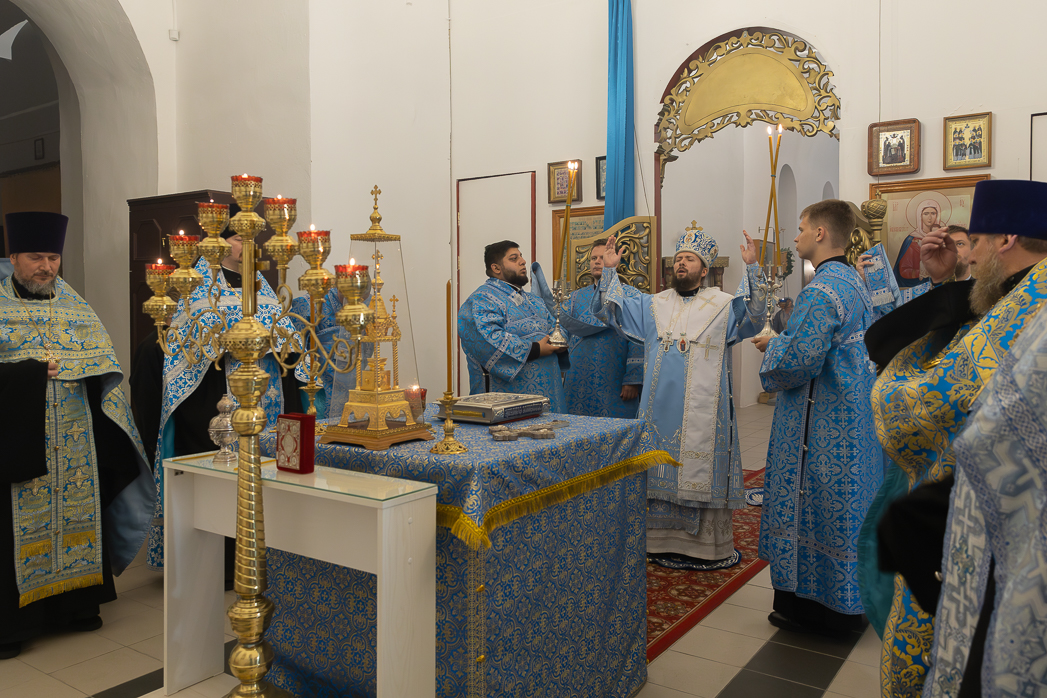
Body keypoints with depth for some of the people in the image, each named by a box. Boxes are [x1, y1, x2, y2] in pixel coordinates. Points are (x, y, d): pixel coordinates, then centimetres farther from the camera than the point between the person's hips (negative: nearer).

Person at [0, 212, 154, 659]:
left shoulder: (77, 308, 10)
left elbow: (105, 363, 2)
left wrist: (53, 363, -11)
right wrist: (36, 369, -16)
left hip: (76, 442, 3)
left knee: (76, 511, 9)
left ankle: (75, 603, 22)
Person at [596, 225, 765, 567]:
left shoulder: (723, 305, 4)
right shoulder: (654, 305, 15)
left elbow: (752, 316, -13)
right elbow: (616, 308, 14)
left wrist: (751, 268, -24)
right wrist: (610, 270, 2)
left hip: (704, 411, -3)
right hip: (661, 407, 3)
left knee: (702, 471, 1)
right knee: (662, 469, 8)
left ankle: (707, 546, 13)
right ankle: (663, 539, 21)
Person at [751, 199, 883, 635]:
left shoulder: (820, 291, -22)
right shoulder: (853, 281, 11)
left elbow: (800, 362, -27)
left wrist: (772, 347, -8)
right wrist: (785, 342, 13)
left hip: (821, 427, -10)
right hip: (854, 416, 10)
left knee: (814, 509, 2)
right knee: (844, 504, 17)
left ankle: (814, 608, 15)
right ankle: (847, 604, 30)